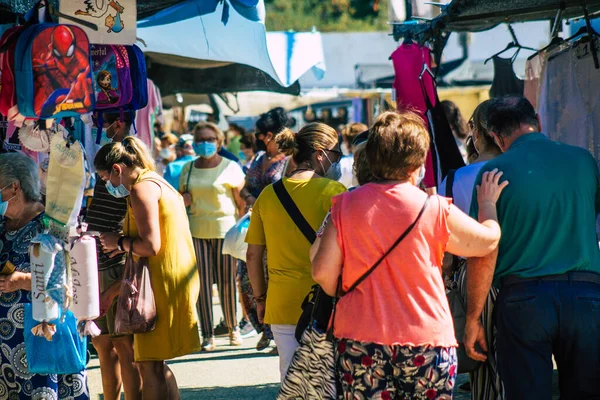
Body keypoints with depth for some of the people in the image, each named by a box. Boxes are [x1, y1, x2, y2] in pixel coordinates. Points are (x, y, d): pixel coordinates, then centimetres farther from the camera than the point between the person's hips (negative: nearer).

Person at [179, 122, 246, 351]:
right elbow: (181, 198, 20)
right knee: (202, 283, 0)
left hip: (225, 229, -3)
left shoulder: (230, 167, 0)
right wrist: (183, 199, -3)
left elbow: (242, 201, 0)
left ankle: (233, 327, 19)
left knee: (227, 282, 1)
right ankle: (208, 335, 4)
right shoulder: (188, 169, 11)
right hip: (196, 231, 3)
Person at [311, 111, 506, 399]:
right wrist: (487, 203, 25)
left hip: (360, 342, 2)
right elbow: (489, 240, 6)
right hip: (426, 342, -2)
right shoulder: (435, 210, -7)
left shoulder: (345, 206, 0)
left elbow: (322, 272, 0)